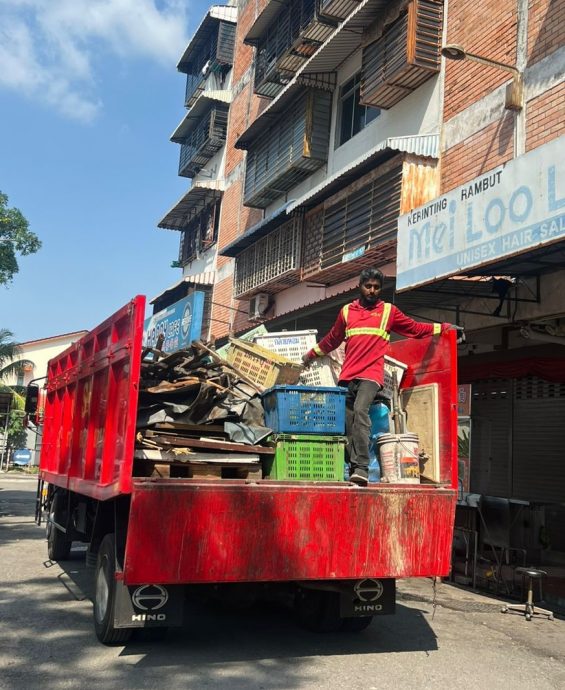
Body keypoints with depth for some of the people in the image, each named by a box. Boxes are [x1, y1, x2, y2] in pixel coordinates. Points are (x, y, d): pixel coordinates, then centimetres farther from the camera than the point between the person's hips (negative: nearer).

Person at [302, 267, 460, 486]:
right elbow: (332, 339, 31)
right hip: (347, 377, 4)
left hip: (371, 375, -4)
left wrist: (444, 328, 10)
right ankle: (353, 468, 6)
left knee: (360, 412, -24)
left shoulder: (389, 311, 13)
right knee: (348, 424, 0)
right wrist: (311, 354, 39)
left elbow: (415, 328, 17)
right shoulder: (347, 311, 19)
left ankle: (362, 468, -28)